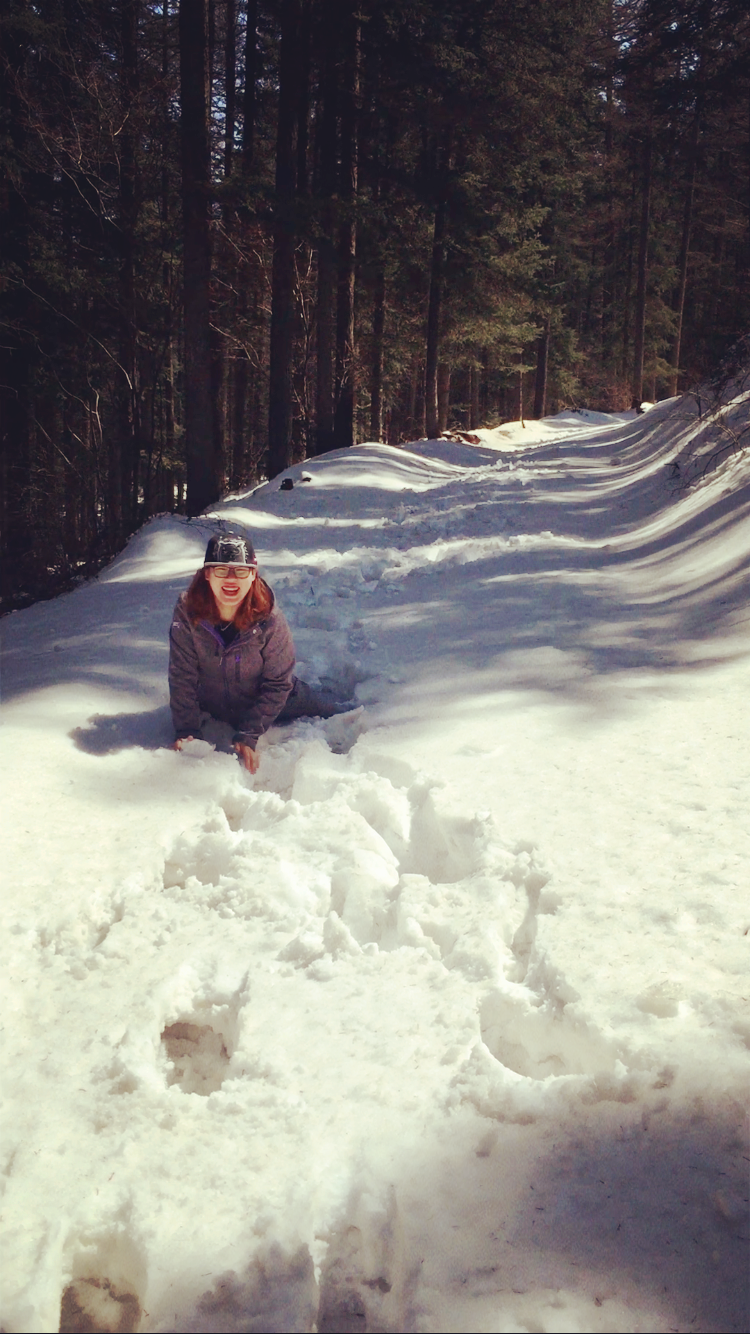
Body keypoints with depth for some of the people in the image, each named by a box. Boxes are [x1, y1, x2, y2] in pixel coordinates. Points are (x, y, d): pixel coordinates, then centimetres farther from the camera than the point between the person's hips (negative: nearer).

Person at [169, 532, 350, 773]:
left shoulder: (269, 620, -32)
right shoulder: (187, 612, -29)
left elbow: (277, 685, -25)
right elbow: (182, 676, -23)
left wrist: (248, 735, -31)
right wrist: (186, 730, -28)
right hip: (215, 707, 2)